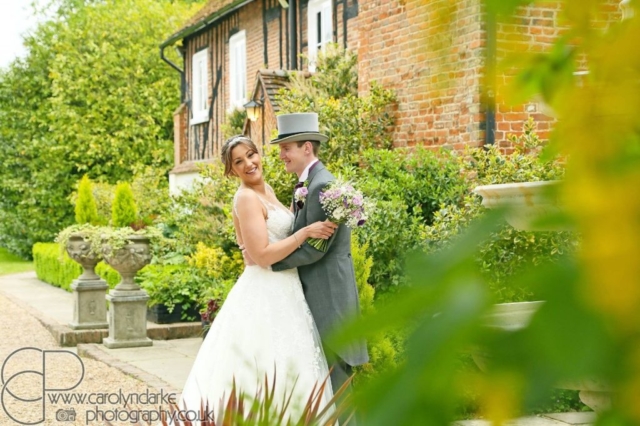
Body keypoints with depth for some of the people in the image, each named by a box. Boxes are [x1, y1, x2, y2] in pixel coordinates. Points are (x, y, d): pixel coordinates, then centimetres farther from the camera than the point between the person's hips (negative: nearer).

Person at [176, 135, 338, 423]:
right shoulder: (247, 197, -15)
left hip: (280, 293, 9)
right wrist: (307, 232, -20)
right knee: (269, 371, -6)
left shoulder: (266, 190, 13)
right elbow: (263, 255, -22)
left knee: (279, 369, 13)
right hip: (266, 295, -9)